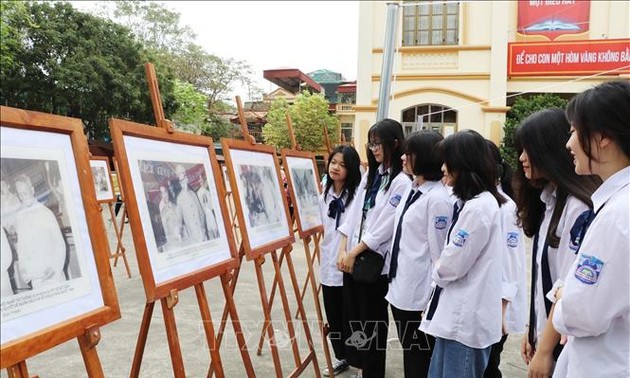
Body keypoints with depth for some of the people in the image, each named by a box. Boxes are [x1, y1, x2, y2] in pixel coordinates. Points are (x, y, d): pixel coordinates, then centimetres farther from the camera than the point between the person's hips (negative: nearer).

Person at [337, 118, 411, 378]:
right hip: (352, 257, 7)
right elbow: (353, 214, 8)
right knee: (352, 316, 15)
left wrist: (355, 252, -13)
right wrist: (343, 250, 0)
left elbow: (385, 226, -17)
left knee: (372, 320, 8)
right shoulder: (369, 175, 11)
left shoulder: (402, 182, -13)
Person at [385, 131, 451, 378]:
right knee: (409, 354, 20)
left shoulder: (438, 198, -18)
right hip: (400, 288, 8)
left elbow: (438, 253, -17)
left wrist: (432, 302, -13)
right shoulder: (410, 189, 8)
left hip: (419, 294, -8)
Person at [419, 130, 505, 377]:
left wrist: (435, 272, 3)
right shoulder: (471, 203, 12)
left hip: (466, 318, -9)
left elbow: (452, 266, -18)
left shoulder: (478, 207, -20)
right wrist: (434, 303, 13)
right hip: (458, 314, 9)